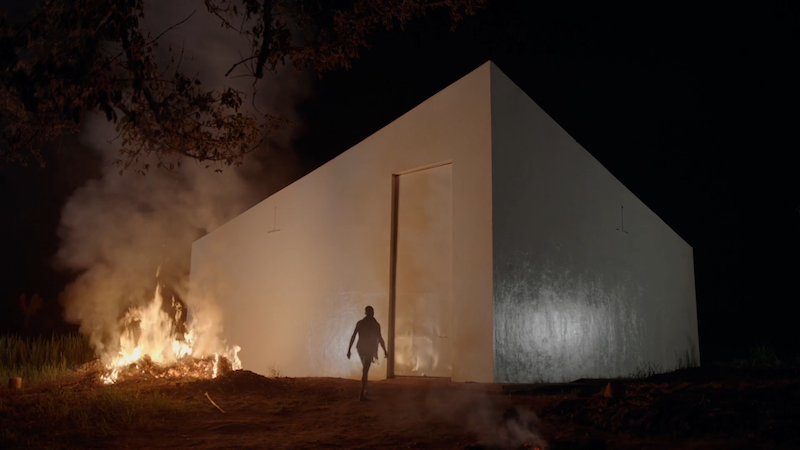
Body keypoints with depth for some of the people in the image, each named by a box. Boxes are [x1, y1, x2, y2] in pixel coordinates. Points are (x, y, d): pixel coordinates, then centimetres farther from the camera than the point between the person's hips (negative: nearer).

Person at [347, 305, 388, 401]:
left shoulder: (360, 323, 1)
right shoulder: (376, 324, -7)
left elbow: (353, 337, -2)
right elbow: (380, 339, -7)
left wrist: (349, 350, 1)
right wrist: (385, 351, 2)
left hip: (361, 348, 4)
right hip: (370, 349, -4)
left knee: (365, 369, 24)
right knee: (365, 371, -6)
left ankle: (364, 391, 27)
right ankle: (361, 395, -13)